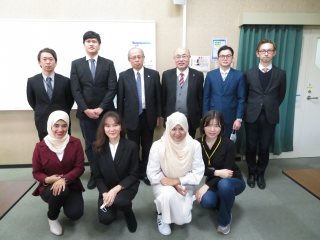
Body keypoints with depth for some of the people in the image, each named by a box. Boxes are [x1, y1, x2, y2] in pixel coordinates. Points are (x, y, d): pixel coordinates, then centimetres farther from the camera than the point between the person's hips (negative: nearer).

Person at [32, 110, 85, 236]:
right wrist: (47, 179, -25)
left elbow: (79, 167, -12)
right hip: (48, 187, 0)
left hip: (71, 185, 1)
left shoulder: (75, 143, -10)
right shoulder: (40, 146, -9)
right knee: (59, 191, -35)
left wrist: (64, 179, -28)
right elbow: (36, 172, -3)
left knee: (75, 214, -19)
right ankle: (52, 217, 0)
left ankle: (64, 202, 20)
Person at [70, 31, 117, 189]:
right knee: (90, 145, 7)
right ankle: (94, 174, 21)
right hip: (85, 112, 1)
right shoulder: (76, 64, 6)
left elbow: (112, 88, -4)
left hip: (105, 111, -1)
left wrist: (101, 108, -12)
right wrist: (86, 109, -11)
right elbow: (75, 90, 0)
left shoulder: (108, 63, 4)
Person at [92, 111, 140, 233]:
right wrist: (105, 193, -17)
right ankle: (114, 205, 21)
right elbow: (97, 175, -2)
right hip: (107, 188, 3)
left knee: (119, 200, -34)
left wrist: (116, 189, -22)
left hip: (127, 186, -2)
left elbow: (134, 175, -11)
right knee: (105, 219, -16)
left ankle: (128, 212, 4)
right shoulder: (99, 148, -7)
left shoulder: (131, 146, -14)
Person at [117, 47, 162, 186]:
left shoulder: (153, 74, 1)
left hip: (148, 116, 1)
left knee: (147, 146, 11)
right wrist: (120, 118, -1)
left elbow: (158, 96, 3)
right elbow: (120, 99, 1)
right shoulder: (123, 76, 0)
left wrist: (158, 115, 2)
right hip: (131, 117, -1)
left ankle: (145, 172, 27)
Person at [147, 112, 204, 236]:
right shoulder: (158, 146, -21)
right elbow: (152, 174, -14)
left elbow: (198, 173, -12)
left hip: (185, 185, 1)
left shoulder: (195, 145, -17)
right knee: (168, 193, -35)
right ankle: (161, 215, -1)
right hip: (163, 183, -1)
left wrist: (178, 181, -23)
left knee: (182, 219, -12)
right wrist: (174, 186, -21)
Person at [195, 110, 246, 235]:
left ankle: (225, 219, -9)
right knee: (206, 201, -29)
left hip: (233, 181, -3)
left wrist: (206, 186, -29)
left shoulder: (229, 144, -23)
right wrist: (216, 172, -26)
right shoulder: (198, 144, -14)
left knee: (224, 184, -38)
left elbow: (227, 171, -23)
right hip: (213, 182, 3)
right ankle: (222, 202, 11)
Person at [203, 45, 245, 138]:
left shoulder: (239, 75, 0)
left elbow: (241, 99, 0)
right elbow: (206, 98, 3)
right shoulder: (210, 75, 3)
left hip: (230, 119, 0)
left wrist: (239, 118, -6)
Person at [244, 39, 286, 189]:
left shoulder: (280, 74, 2)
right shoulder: (249, 74, 1)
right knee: (251, 147, 7)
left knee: (264, 148, 8)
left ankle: (261, 174, 27)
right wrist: (252, 107, 10)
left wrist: (271, 108, 12)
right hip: (252, 116, 0)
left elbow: (281, 95, 12)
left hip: (270, 117, 1)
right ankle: (252, 173, 26)